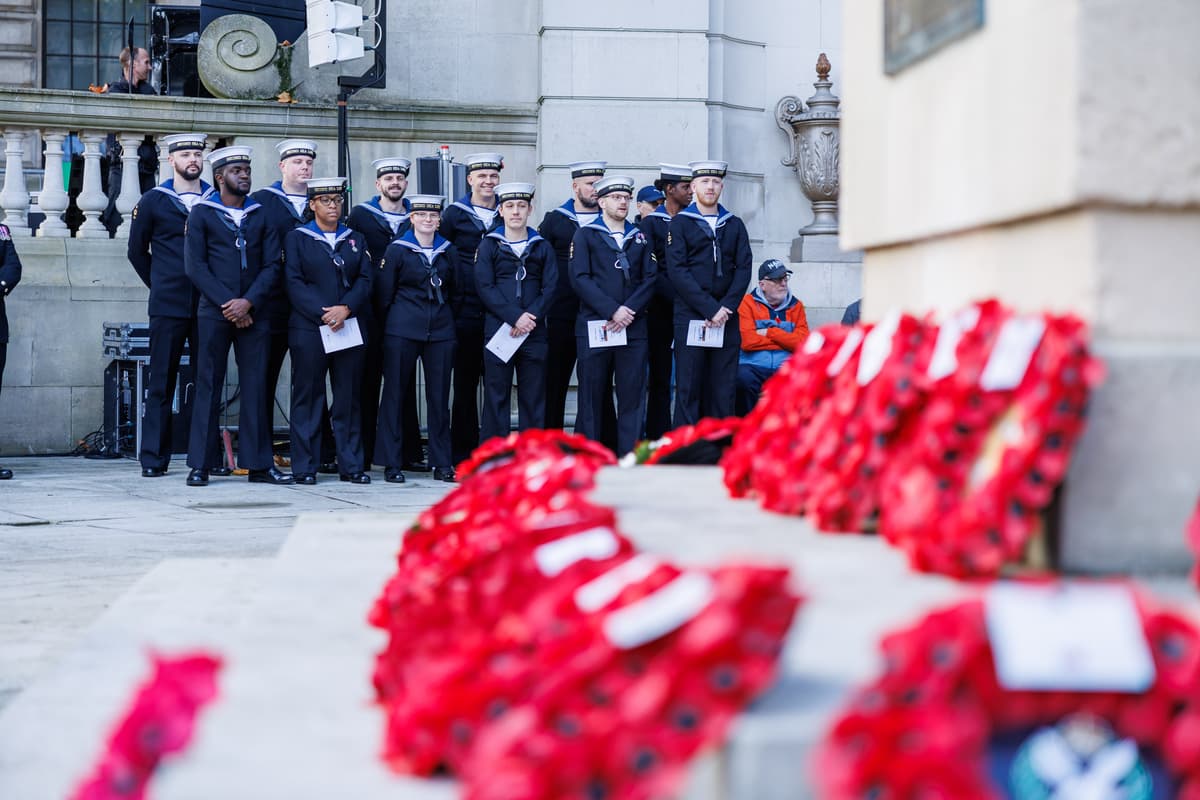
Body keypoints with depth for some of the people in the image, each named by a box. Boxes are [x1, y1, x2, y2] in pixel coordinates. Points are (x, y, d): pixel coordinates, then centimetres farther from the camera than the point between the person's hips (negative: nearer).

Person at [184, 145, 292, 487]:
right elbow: (195, 266, -3)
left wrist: (249, 302, -8)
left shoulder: (261, 214, 12)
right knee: (208, 387, 0)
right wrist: (226, 304, -10)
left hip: (253, 314, 3)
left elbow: (272, 266, 6)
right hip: (214, 314, -2)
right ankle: (199, 465, 4)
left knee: (256, 388, 3)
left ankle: (259, 464, 8)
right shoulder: (201, 213, 4)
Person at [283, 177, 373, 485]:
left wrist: (345, 308, -11)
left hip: (350, 329, 3)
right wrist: (322, 313, -14)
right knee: (308, 397, -1)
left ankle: (351, 465, 9)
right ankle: (304, 467, 3)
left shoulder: (355, 240, 16)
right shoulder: (296, 238, 6)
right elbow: (294, 283, -4)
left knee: (349, 398, 4)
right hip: (308, 329, -3)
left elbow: (366, 279, 6)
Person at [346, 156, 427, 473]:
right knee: (367, 381, 0)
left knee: (404, 382, 4)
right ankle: (361, 455, 3)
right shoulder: (360, 215, 5)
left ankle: (409, 453, 7)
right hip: (370, 310, -2)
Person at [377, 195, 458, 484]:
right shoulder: (397, 250, 1)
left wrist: (448, 318, 12)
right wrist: (393, 321, 2)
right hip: (403, 330, -3)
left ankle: (442, 464, 9)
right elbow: (385, 293, 3)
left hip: (441, 330, 3)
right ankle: (392, 464, 5)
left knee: (440, 395, 3)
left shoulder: (448, 251, 11)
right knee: (395, 393, 0)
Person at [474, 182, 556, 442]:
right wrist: (515, 316, -14)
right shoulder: (489, 245, 6)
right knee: (496, 397, -2)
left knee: (534, 398, 3)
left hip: (534, 332, 2)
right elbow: (485, 288, -4)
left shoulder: (542, 247, 12)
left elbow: (549, 287, 3)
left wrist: (531, 316, -13)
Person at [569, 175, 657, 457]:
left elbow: (650, 278, 7)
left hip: (633, 327, 3)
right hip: (593, 326, -3)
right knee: (592, 397, 0)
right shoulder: (585, 235, 5)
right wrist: (613, 310, -14)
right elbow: (580, 278, -5)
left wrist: (629, 310, -8)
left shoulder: (639, 237, 16)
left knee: (633, 396, 0)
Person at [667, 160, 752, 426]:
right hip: (690, 316, -3)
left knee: (724, 389, 2)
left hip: (726, 317, 3)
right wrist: (711, 309, -13)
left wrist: (726, 308, -8)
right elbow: (677, 271, -6)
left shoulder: (734, 225, 14)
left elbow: (744, 269, 7)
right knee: (689, 387, -3)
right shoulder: (679, 223, 4)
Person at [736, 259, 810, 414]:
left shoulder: (795, 306, 16)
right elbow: (747, 342, -9)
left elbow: (803, 343, 1)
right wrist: (785, 340, 0)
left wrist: (770, 333, -4)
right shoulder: (748, 302, 6)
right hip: (753, 366, -2)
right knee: (743, 377, -36)